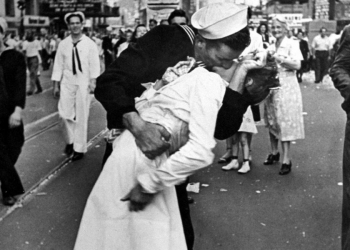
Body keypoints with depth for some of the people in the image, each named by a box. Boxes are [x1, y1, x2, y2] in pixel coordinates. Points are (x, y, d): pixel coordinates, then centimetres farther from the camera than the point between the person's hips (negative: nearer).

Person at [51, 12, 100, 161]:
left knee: (81, 116, 3)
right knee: (65, 114, -2)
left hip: (83, 83, -2)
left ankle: (79, 148, 14)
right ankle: (70, 140, 24)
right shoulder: (63, 44, 4)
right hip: (67, 82, 2)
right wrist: (56, 84, 5)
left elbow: (94, 64, -4)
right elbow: (58, 64, 6)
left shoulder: (90, 44, -2)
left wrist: (93, 81, -15)